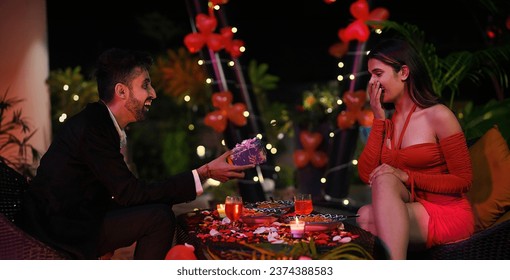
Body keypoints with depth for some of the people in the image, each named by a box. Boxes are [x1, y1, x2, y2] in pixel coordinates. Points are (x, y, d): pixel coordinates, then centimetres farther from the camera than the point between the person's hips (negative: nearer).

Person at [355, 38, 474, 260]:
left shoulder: (438, 116, -6)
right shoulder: (386, 121, 11)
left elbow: (464, 180, -7)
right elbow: (366, 174, 0)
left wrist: (407, 177, -18)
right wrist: (378, 119, -2)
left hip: (448, 215, -4)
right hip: (410, 212, 4)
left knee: (385, 180, -30)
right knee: (366, 216, -28)